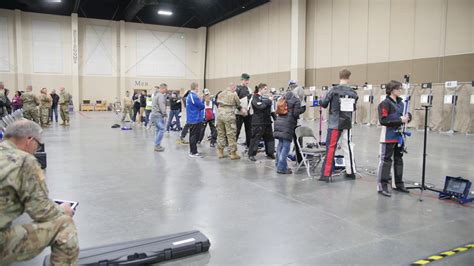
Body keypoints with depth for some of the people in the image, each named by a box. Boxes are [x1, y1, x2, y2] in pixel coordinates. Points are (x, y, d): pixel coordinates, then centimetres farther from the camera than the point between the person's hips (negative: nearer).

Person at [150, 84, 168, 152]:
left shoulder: (156, 94, 19)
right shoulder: (160, 95, -13)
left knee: (159, 130, 14)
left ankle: (157, 145, 17)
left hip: (154, 115, 11)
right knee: (161, 129, -12)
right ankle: (157, 146, -11)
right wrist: (164, 113, -11)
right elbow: (162, 106, -21)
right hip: (158, 115, -11)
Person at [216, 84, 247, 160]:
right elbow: (238, 105, 8)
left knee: (220, 133, 13)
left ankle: (220, 152, 18)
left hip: (219, 114, 5)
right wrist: (242, 110, 27)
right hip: (229, 115, -5)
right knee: (231, 135, 1)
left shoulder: (220, 94, 13)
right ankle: (233, 153, 5)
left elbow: (217, 103, 11)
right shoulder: (234, 95, -2)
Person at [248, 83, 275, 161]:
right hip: (258, 122, -7)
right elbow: (260, 106, -23)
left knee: (269, 137, 10)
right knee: (255, 137, -3)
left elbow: (270, 108, 21)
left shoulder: (266, 97, 13)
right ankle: (251, 154, 6)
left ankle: (270, 153, 20)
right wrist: (269, 100, -17)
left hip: (267, 121, 7)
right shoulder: (255, 98, -6)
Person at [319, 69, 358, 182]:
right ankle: (351, 172, 23)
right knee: (348, 147, 13)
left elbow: (323, 103, -7)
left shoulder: (334, 90, -10)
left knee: (331, 148, -2)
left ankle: (326, 174, -3)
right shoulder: (353, 93, 2)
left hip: (334, 123, -4)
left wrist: (323, 98, 13)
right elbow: (354, 108, 12)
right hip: (347, 123, 4)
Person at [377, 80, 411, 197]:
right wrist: (400, 119, -22)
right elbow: (383, 120, -20)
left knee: (399, 159, 15)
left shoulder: (400, 102, 11)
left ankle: (399, 184, 27)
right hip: (388, 136, -8)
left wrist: (406, 118, -1)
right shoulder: (385, 103, -12)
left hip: (399, 135, 8)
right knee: (386, 160, -6)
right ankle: (382, 186, 0)